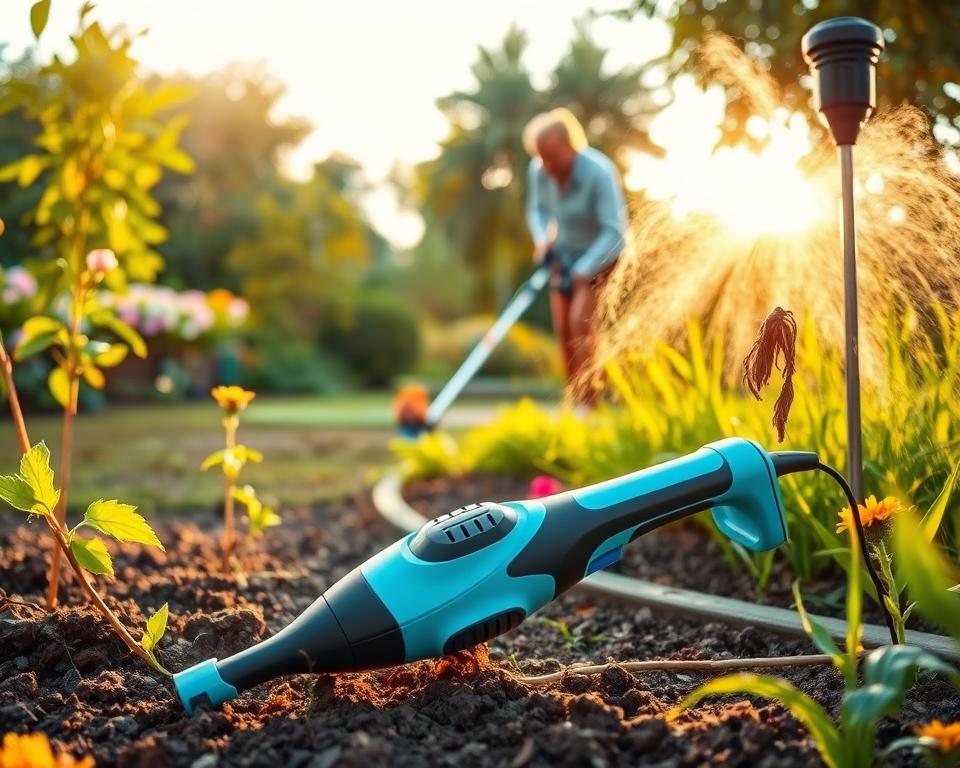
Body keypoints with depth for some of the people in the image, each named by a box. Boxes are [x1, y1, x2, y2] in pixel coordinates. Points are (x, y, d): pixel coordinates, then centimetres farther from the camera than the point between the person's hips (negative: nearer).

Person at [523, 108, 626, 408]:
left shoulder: (599, 172, -28)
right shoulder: (538, 171, -11)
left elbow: (614, 230, -28)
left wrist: (585, 269, -31)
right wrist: (542, 239, -11)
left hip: (601, 257, -6)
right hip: (565, 255, 6)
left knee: (581, 321, -20)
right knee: (563, 329, 1)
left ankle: (588, 405, -14)